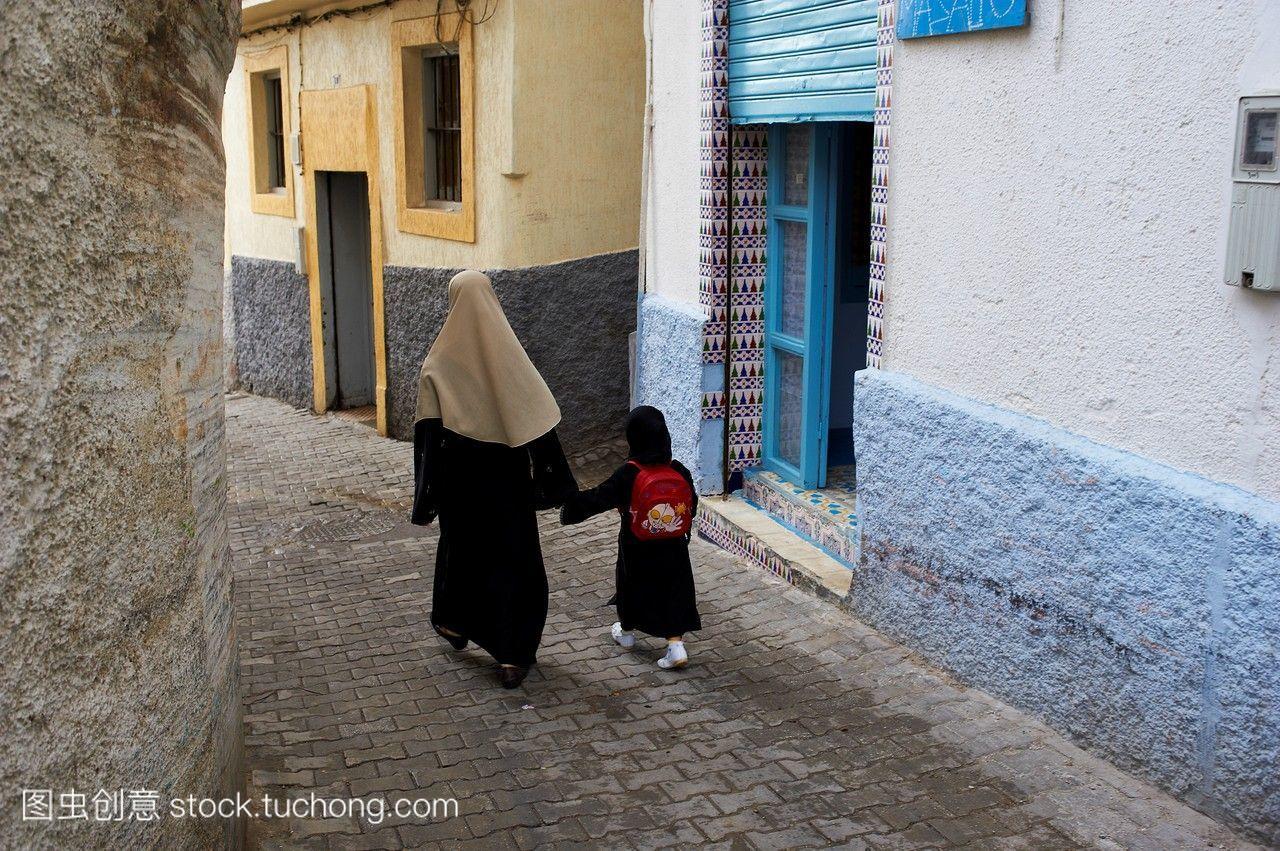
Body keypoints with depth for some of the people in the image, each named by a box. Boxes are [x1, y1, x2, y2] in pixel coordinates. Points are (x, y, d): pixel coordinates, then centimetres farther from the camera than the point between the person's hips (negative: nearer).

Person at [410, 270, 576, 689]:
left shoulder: (439, 361, -9)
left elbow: (428, 432, -9)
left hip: (459, 476, 2)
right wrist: (555, 482, -3)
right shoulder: (509, 354, -11)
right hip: (507, 477, -1)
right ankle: (512, 657, 3)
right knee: (513, 559, 6)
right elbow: (536, 422, -10)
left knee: (460, 542, 24)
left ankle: (455, 622, 45)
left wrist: (426, 497, -2)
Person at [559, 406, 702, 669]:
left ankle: (626, 633, 40)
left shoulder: (628, 474, -19)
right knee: (673, 592, 10)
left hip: (636, 551, -2)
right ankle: (676, 645, 0)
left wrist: (569, 507, 0)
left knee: (632, 587, 20)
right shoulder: (679, 471, -7)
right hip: (673, 549, 2)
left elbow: (598, 498, -14)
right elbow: (692, 504, 4)